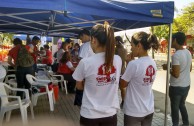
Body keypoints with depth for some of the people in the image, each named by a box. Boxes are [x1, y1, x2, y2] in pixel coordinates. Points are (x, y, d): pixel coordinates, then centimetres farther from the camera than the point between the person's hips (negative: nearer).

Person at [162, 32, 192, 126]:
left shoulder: (176, 55, -23)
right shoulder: (188, 52, 2)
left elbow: (176, 74, -24)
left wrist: (167, 68, -8)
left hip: (176, 87, -8)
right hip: (186, 85, 8)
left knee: (175, 107, 10)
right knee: (182, 104, 25)